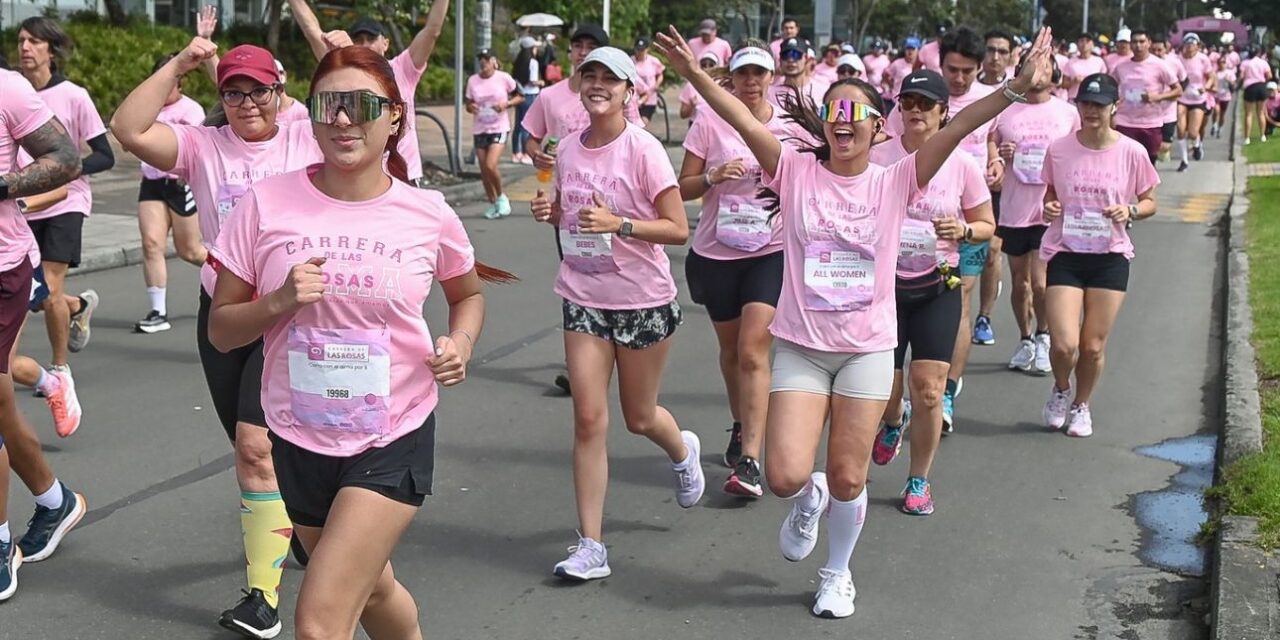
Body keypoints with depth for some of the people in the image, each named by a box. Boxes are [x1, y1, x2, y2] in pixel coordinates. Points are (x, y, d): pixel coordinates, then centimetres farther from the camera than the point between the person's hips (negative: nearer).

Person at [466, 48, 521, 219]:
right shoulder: (473, 80, 3)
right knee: (484, 169, 6)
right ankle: (492, 203, 24)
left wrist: (506, 104, -14)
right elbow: (468, 104, 12)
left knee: (491, 165, -19)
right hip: (479, 129, 4)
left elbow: (520, 96, 4)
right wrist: (471, 107, -12)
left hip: (499, 128, -4)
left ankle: (501, 197, 5)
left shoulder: (504, 78, -5)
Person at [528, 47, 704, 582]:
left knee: (638, 418, 11)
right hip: (584, 299, 4)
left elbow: (678, 229, -14)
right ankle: (590, 546, 0)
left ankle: (683, 452, 49)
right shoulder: (568, 150, 2)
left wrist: (618, 224, -27)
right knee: (589, 418, -5)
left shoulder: (644, 150, -14)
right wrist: (550, 212, -4)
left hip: (644, 302, -3)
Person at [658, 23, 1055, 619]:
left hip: (868, 350, 0)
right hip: (800, 346, 0)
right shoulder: (796, 173, -3)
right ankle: (808, 501, 29)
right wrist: (693, 73, -29)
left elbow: (955, 128, -16)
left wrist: (1015, 88, -29)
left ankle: (837, 572, 36)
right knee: (786, 476, -10)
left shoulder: (895, 181, -4)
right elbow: (746, 123, -16)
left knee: (848, 480, 7)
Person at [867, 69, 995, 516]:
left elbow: (988, 225, 5)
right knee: (884, 392, 7)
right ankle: (894, 420, 47)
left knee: (928, 390, -7)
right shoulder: (878, 157, -4)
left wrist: (963, 230, -15)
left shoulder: (962, 164, -4)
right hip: (885, 282, 1)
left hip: (937, 289, -1)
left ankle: (919, 481, 13)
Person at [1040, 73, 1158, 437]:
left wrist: (1130, 211, -14)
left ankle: (1081, 406, 32)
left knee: (1093, 346, 4)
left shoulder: (1131, 152, -4)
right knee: (1064, 345, -11)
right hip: (1065, 253, 0)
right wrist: (1048, 208, -11)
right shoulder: (1058, 150, -2)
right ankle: (1061, 390, 23)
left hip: (1110, 257, 0)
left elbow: (1150, 203, 7)